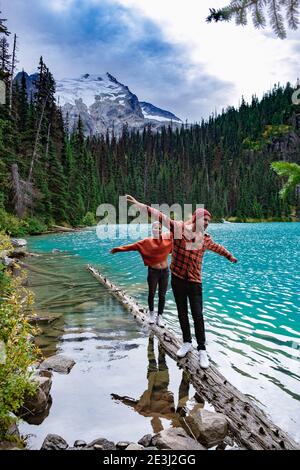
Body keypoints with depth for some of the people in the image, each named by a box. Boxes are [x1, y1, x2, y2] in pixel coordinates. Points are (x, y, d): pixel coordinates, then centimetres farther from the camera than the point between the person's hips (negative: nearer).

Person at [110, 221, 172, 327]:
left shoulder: (168, 238, 0)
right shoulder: (147, 241, -5)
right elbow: (132, 246, -8)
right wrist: (118, 249, -11)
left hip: (165, 271, 2)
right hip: (153, 271, -2)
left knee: (162, 295, 8)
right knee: (151, 294, 10)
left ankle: (159, 316, 21)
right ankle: (151, 313, 31)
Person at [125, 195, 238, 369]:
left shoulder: (205, 238, 4)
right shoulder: (179, 227, -5)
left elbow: (218, 247, 23)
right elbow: (160, 216, -11)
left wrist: (230, 256, 39)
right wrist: (139, 204, -16)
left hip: (195, 281, 0)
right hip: (178, 278, 0)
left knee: (198, 315, -3)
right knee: (182, 313, 12)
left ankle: (202, 350, 10)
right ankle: (187, 343, 30)